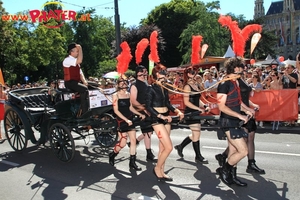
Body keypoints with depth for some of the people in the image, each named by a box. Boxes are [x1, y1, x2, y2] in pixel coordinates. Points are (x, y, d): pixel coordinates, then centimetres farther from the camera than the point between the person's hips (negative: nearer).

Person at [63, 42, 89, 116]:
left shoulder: (75, 61, 18)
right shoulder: (67, 60, -12)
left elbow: (80, 72, 15)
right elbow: (80, 61, -29)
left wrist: (84, 81, -3)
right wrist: (80, 49, -20)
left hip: (76, 82, 9)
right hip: (70, 82, -9)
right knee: (84, 89, -28)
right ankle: (84, 112, -23)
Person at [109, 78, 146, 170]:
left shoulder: (128, 94, 9)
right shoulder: (116, 95, -7)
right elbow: (116, 110, -12)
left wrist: (140, 114, 5)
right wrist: (126, 120, -18)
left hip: (130, 119, 6)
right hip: (121, 120, -5)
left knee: (133, 140, 1)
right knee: (123, 143, -5)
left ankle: (132, 162, 12)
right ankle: (112, 155, 25)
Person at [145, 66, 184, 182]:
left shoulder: (164, 88, 9)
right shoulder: (151, 89, -11)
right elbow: (148, 107, -16)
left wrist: (177, 111, -1)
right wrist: (161, 116, -24)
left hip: (166, 118, 7)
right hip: (157, 119, -7)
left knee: (163, 147, 11)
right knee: (169, 147, -11)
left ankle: (161, 172, 22)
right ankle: (157, 168, 9)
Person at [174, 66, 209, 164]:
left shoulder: (196, 85, 13)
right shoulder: (187, 86, -12)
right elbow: (186, 102, -18)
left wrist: (204, 106, 1)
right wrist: (199, 108, -20)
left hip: (196, 112, 9)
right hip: (190, 112, -9)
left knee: (195, 134, 14)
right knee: (197, 133, -2)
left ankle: (180, 146, 31)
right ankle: (198, 156, 11)